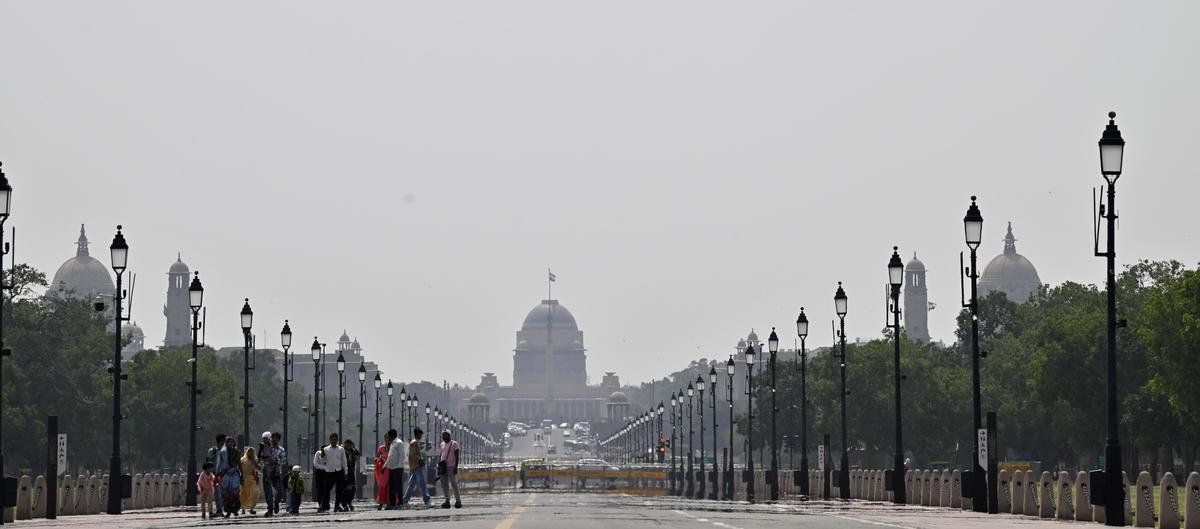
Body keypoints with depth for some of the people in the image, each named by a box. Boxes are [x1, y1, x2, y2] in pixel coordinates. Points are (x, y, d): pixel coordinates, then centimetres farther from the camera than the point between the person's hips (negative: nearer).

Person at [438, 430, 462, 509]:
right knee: (444, 484, 4)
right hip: (443, 467, 6)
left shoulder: (454, 444, -2)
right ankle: (447, 501, 9)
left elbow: (457, 456, -6)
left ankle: (458, 500, -5)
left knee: (453, 483, -9)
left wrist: (456, 467, -14)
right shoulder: (442, 444, 16)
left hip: (451, 467, -6)